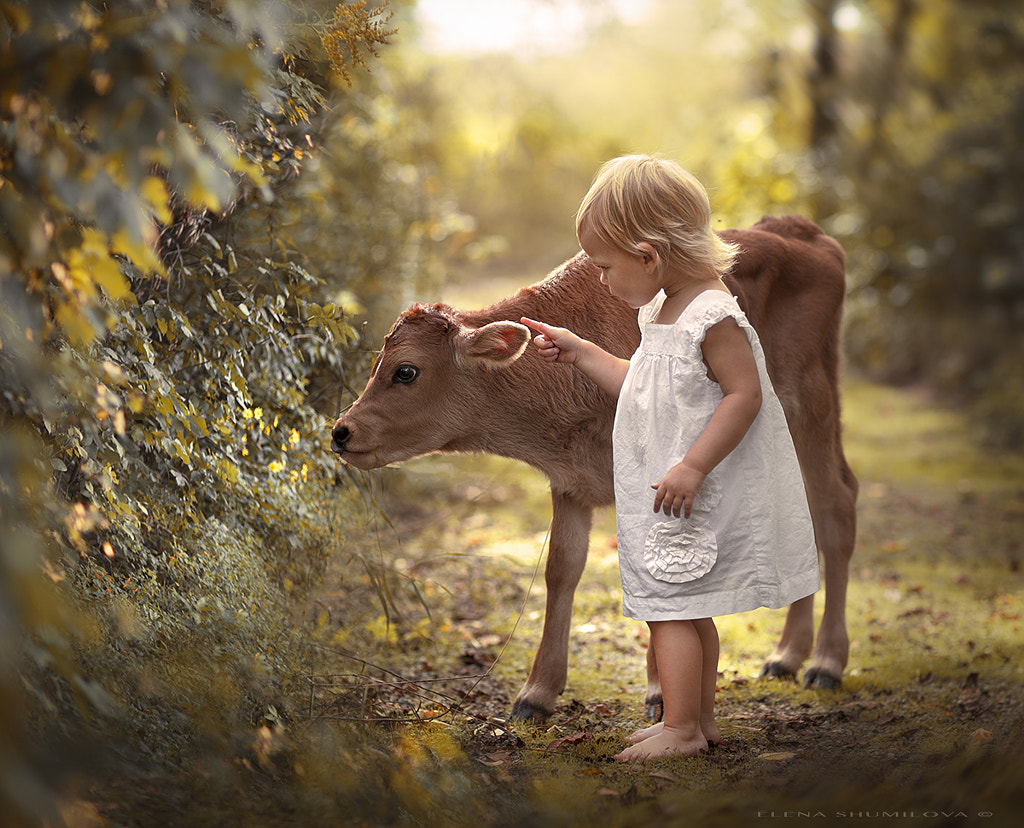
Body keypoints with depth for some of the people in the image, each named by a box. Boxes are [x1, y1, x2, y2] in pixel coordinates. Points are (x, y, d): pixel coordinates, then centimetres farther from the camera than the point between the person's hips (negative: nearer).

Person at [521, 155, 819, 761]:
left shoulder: (713, 315, -19)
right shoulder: (662, 311, 12)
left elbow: (744, 394, -23)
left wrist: (693, 467, -26)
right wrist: (581, 353, 21)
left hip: (692, 497, -10)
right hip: (665, 497, 10)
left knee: (671, 609, -5)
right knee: (688, 611, 16)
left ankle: (681, 730, 3)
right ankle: (702, 720, 26)